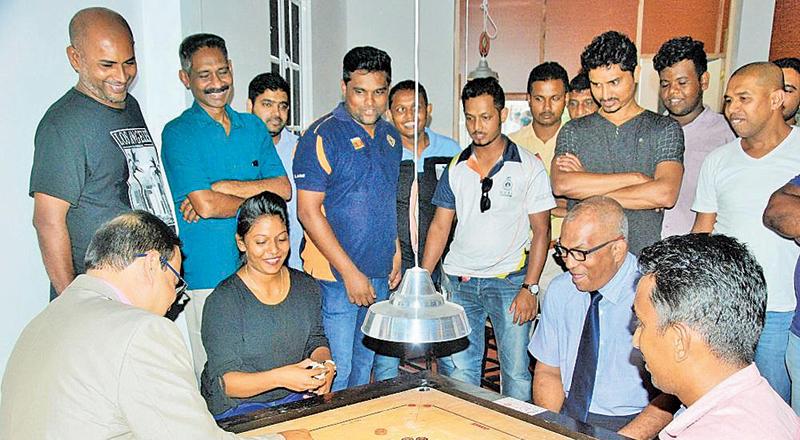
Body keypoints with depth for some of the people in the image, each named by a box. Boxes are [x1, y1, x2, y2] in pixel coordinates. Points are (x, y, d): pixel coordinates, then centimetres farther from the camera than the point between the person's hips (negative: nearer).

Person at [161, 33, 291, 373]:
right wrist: (257, 196, -3)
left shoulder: (253, 126, 12)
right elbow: (206, 205, -17)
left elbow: (283, 189, 1)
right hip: (206, 278, -4)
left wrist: (223, 187, -11)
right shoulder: (178, 133, -5)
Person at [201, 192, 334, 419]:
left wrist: (325, 365, -7)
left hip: (295, 400, 6)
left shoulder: (307, 287, 6)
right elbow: (224, 381, -14)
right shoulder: (223, 300, -12)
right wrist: (279, 377, -30)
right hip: (238, 410, -5)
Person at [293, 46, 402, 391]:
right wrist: (350, 272, -18)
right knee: (336, 373, 0)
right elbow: (308, 211, -17)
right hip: (335, 275, -7)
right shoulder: (322, 136, -13)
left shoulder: (391, 137, 10)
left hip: (379, 273, 7)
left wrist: (395, 252, 12)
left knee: (366, 363, 19)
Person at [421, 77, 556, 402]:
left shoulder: (529, 167, -3)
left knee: (516, 371, 0)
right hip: (458, 281, 3)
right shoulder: (456, 168, 7)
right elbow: (440, 226, 10)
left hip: (509, 280, -3)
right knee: (457, 371, 5)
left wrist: (529, 288, -10)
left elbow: (541, 231, -2)